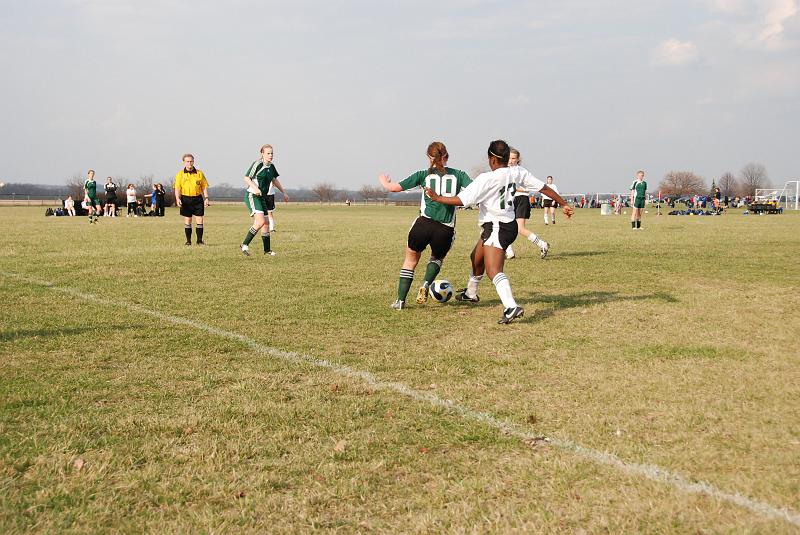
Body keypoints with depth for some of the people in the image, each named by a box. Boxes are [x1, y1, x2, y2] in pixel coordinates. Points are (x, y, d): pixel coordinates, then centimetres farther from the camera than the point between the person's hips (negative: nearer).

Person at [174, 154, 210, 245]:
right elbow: (177, 188, 0)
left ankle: (199, 240, 6)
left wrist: (206, 198, -2)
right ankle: (188, 240, 11)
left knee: (199, 220, -1)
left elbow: (204, 187, 8)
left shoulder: (199, 173, 6)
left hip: (198, 199, 1)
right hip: (186, 199, -1)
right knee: (187, 221, 4)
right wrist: (178, 198, -14)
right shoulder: (180, 174, 4)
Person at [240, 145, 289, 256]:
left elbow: (275, 180, 26)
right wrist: (255, 188, -29)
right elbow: (246, 178, -15)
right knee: (260, 221, -23)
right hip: (252, 196, -8)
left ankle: (267, 250, 19)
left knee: (265, 224, 9)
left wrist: (284, 193, 23)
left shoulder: (271, 166, 10)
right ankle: (244, 245, -16)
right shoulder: (257, 164, -13)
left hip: (262, 197, 8)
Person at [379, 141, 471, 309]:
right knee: (437, 258, 30)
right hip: (446, 230, 1)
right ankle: (426, 284, 3)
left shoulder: (424, 175, 7)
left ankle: (400, 300, 17)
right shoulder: (458, 174, 9)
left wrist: (384, 181, 29)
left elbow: (393, 187, 7)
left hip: (424, 224, 0)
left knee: (410, 260, 22)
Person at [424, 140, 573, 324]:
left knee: (493, 271, -18)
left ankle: (511, 307, -37)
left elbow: (461, 200, -19)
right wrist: (564, 204, 15)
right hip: (510, 225, 9)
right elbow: (544, 188, 4)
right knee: (476, 258, 29)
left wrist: (436, 197, -7)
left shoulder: (486, 179, -20)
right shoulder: (517, 172, -1)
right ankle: (471, 293, 51)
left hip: (496, 228, -9)